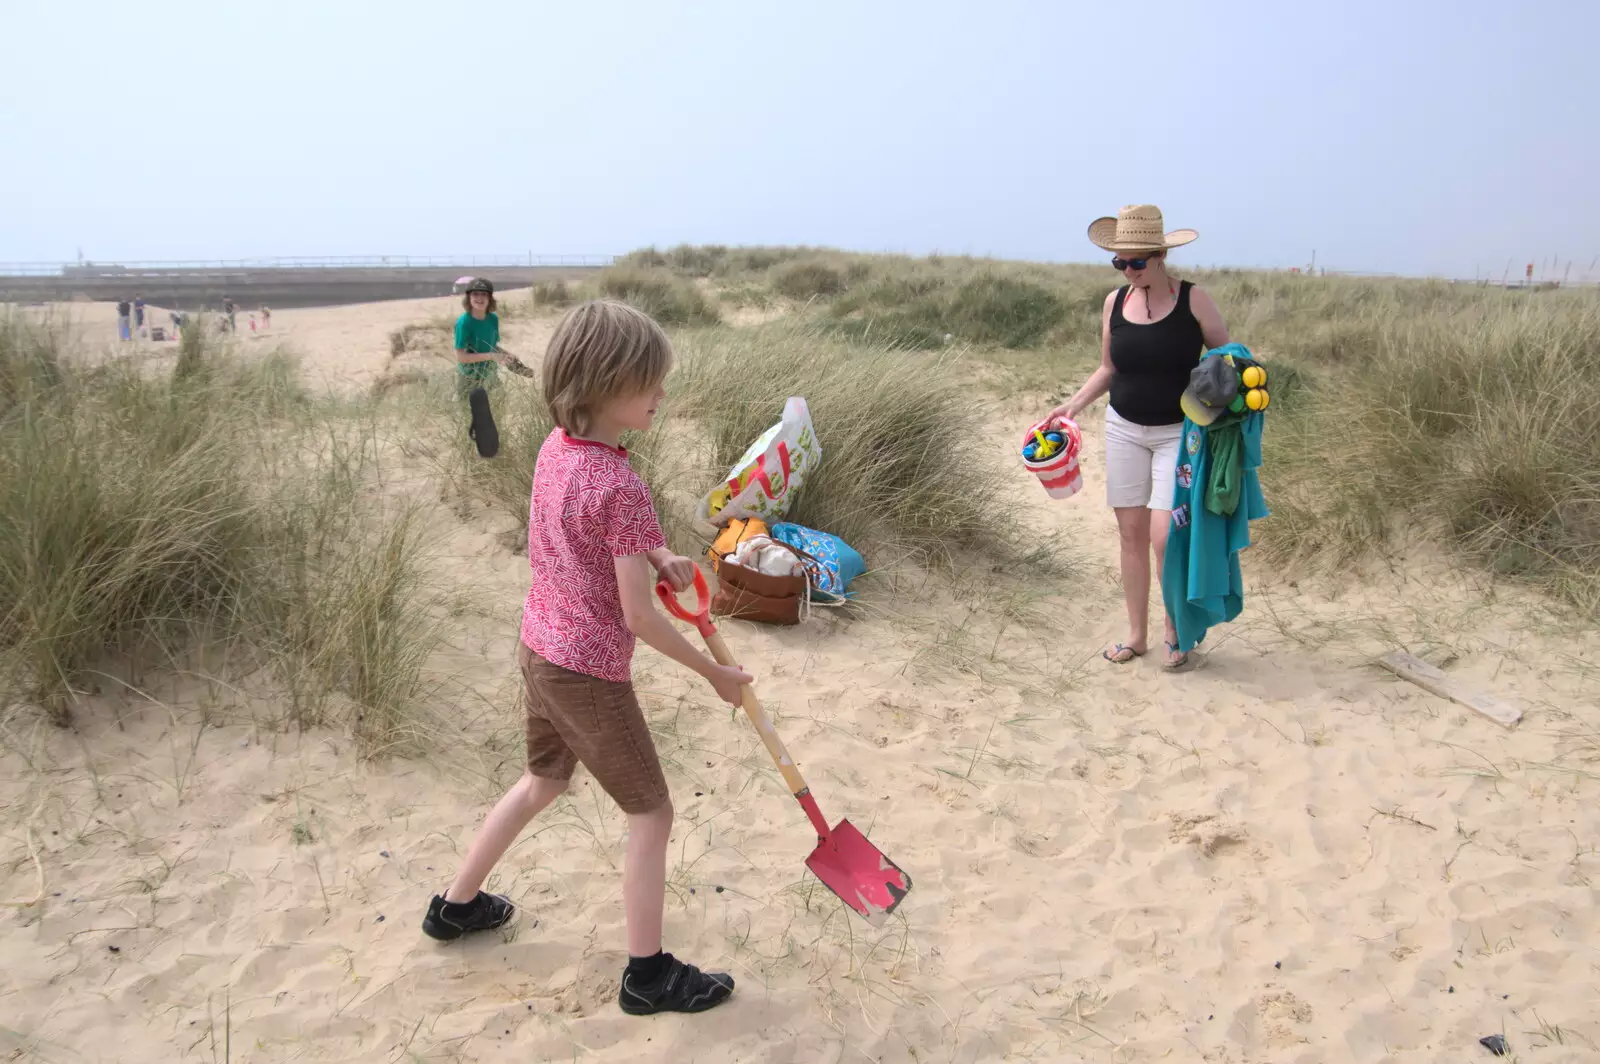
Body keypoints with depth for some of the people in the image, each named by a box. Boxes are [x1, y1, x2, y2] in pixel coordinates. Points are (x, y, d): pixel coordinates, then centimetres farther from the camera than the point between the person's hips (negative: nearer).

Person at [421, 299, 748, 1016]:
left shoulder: (555, 447, -2)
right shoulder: (621, 487, -27)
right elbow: (640, 617, -23)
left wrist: (659, 556, -2)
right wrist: (716, 675, -11)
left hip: (540, 650, 9)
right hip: (590, 674, -8)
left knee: (544, 781, 30)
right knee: (651, 814, 8)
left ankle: (456, 905, 44)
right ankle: (647, 975, 19)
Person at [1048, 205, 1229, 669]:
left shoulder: (1194, 300, -10)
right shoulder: (1114, 303, 2)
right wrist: (1074, 404, 0)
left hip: (1180, 433, -4)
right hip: (1124, 429, 4)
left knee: (1164, 536, -11)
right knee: (1131, 534, 7)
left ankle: (1176, 630, 12)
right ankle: (1137, 635, 19)